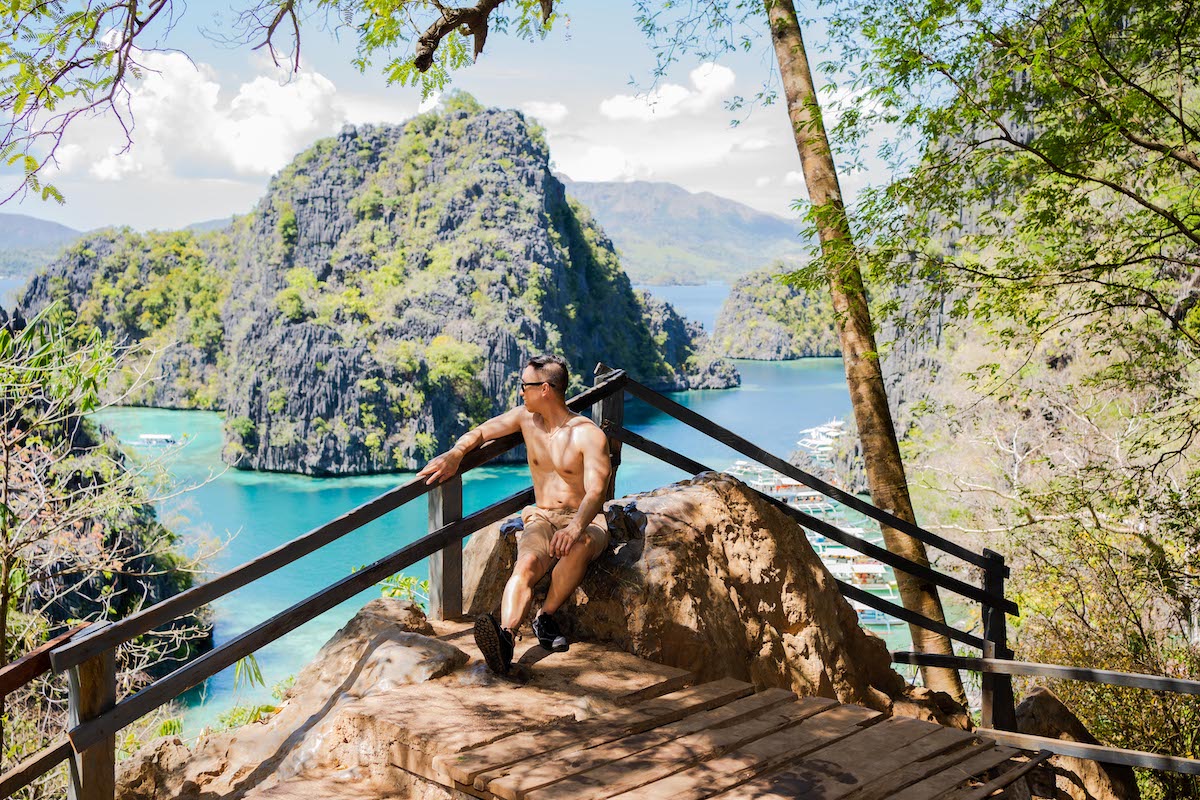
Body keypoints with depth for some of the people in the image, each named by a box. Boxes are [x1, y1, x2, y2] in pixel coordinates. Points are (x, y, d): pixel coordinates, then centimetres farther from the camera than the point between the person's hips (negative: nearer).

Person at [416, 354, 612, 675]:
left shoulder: (589, 435, -9)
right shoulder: (525, 418, 9)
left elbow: (595, 492, -21)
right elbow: (479, 433, 19)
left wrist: (575, 527, -41)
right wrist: (454, 454, -4)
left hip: (586, 521, -3)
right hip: (542, 519, 3)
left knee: (579, 546, -40)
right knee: (526, 564, -31)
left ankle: (546, 617, -20)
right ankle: (505, 637, -55)